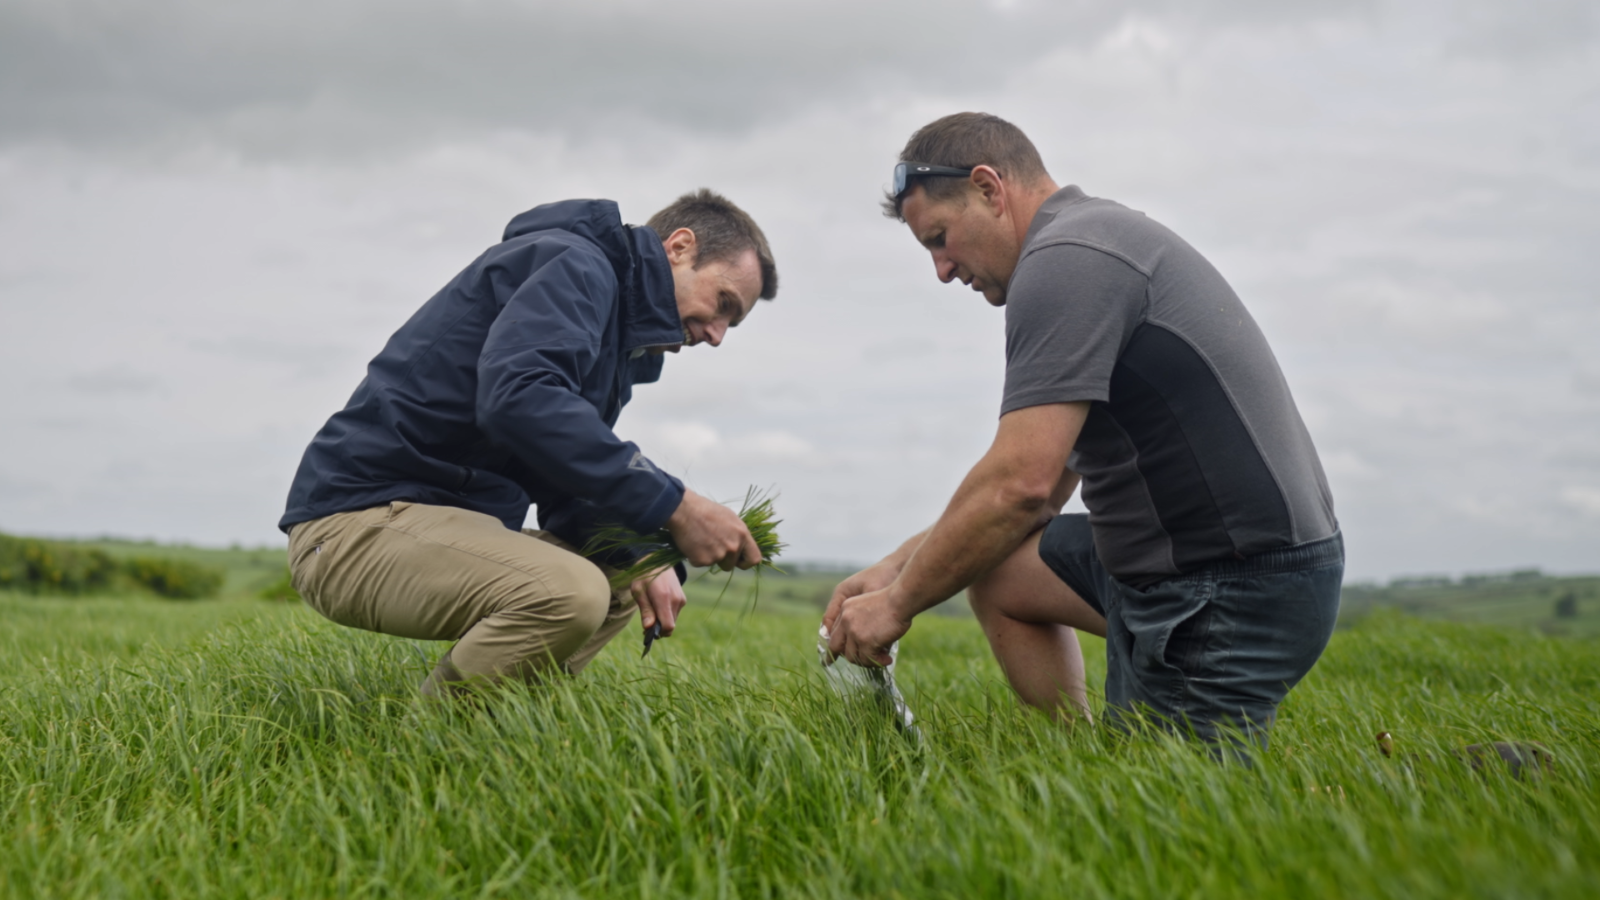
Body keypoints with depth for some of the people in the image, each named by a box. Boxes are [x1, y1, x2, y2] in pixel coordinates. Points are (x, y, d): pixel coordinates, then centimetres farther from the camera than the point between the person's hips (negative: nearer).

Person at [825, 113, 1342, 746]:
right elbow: (1044, 491, 19)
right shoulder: (1099, 237, 18)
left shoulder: (1064, 261, -15)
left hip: (1238, 589, -10)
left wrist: (897, 603, -10)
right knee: (996, 567, 16)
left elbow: (1021, 485, -23)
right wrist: (897, 567, 12)